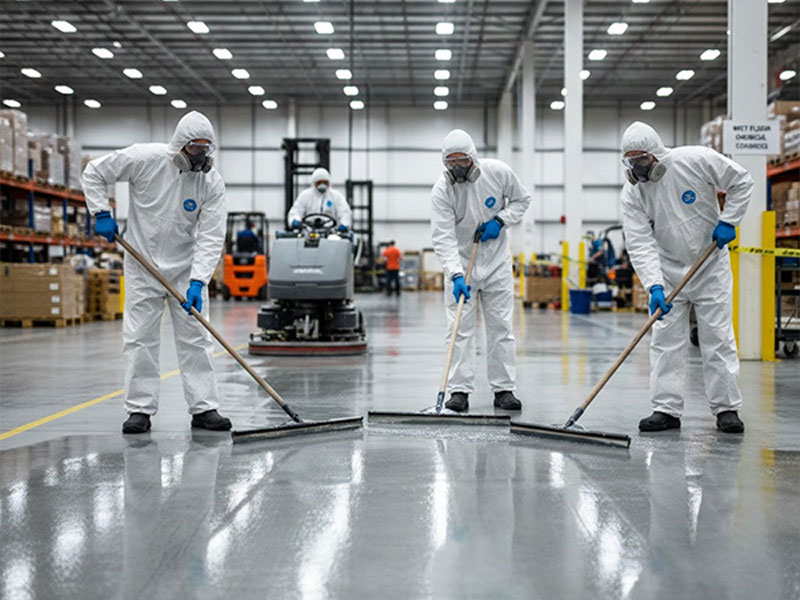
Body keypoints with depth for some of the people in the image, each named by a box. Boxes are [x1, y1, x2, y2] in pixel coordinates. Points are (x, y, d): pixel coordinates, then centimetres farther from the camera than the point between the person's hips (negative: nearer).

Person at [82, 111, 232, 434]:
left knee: (196, 338, 0)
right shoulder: (145, 159, -15)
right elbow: (94, 172, -2)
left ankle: (204, 408, 7)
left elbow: (211, 237, -15)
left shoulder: (212, 182, -12)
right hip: (143, 264, -1)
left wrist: (198, 281, -24)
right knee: (139, 338, 0)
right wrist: (101, 214, -11)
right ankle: (140, 410, 9)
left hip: (186, 266, 1)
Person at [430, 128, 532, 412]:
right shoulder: (442, 189, -19)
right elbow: (443, 238, -25)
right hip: (460, 263, -1)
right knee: (460, 328, -3)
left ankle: (504, 389, 11)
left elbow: (521, 200, 5)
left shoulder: (498, 172, -14)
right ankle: (460, 390, 2)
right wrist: (456, 275, -37)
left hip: (497, 261, 2)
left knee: (501, 326, 4)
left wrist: (501, 220, -14)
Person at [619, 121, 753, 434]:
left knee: (718, 337, -1)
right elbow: (640, 244, -19)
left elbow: (741, 182, -3)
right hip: (668, 270, 2)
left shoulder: (696, 160, -17)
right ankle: (666, 409, 4)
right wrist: (654, 286, -29)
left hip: (711, 265, -2)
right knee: (666, 340, -1)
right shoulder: (632, 192, -12)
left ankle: (726, 408, 7)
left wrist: (728, 221, -10)